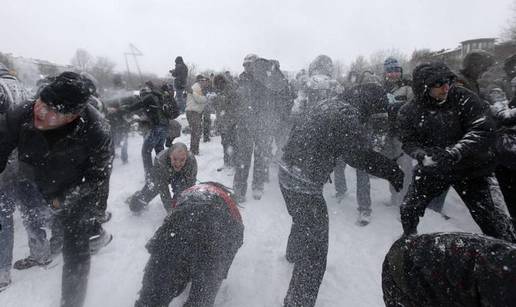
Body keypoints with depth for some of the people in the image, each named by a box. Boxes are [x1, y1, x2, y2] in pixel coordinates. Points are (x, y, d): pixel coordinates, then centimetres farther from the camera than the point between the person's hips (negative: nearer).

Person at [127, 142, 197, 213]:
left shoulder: (192, 161, -37)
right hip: (162, 178, -1)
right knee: (135, 205, 0)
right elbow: (163, 189, -34)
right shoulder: (160, 160, -39)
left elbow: (189, 186, -31)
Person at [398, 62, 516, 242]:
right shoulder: (409, 112, -9)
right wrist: (423, 156, -30)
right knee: (408, 210, 7)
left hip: (471, 168, -1)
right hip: (432, 171, 2)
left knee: (493, 219, 1)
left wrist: (454, 152, -34)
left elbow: (483, 130, -20)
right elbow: (409, 143, -8)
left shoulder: (463, 98, -14)